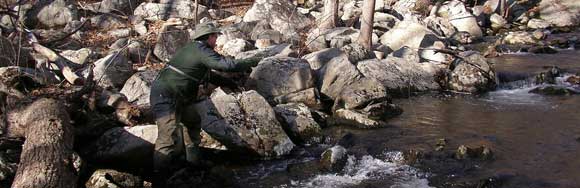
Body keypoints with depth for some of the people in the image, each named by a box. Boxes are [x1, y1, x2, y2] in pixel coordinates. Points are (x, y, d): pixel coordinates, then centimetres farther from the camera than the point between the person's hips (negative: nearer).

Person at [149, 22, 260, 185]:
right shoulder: (202, 52, -14)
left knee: (192, 122, 25)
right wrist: (249, 63, -1)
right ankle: (158, 177, -13)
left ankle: (192, 159, 35)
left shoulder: (192, 49, 16)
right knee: (170, 138, -17)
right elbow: (227, 65, -17)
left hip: (177, 97, 11)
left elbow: (205, 73, 30)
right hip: (165, 96, -11)